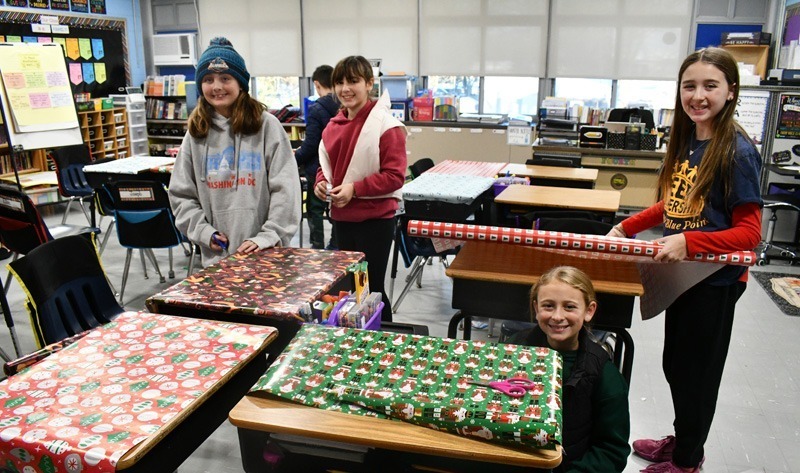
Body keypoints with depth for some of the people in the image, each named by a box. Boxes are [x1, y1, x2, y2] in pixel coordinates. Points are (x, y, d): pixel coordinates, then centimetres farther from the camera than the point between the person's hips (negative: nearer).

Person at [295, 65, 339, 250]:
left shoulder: (316, 109, -16)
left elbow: (310, 145, -18)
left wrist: (293, 161, -5)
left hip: (318, 170, -5)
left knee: (315, 210, 6)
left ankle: (317, 248, 9)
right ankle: (335, 247, 24)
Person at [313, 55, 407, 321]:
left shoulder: (386, 125, -14)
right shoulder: (334, 125, 7)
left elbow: (395, 176, -16)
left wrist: (355, 189, -21)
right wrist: (321, 183, -2)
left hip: (375, 219, -7)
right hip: (341, 217, 7)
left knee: (372, 288, 2)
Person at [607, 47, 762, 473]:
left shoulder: (736, 151, -19)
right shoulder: (685, 142, 5)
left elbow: (749, 232, -20)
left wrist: (689, 242, -33)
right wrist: (626, 227, 7)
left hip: (716, 280, -8)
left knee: (696, 371, 8)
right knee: (674, 364, 21)